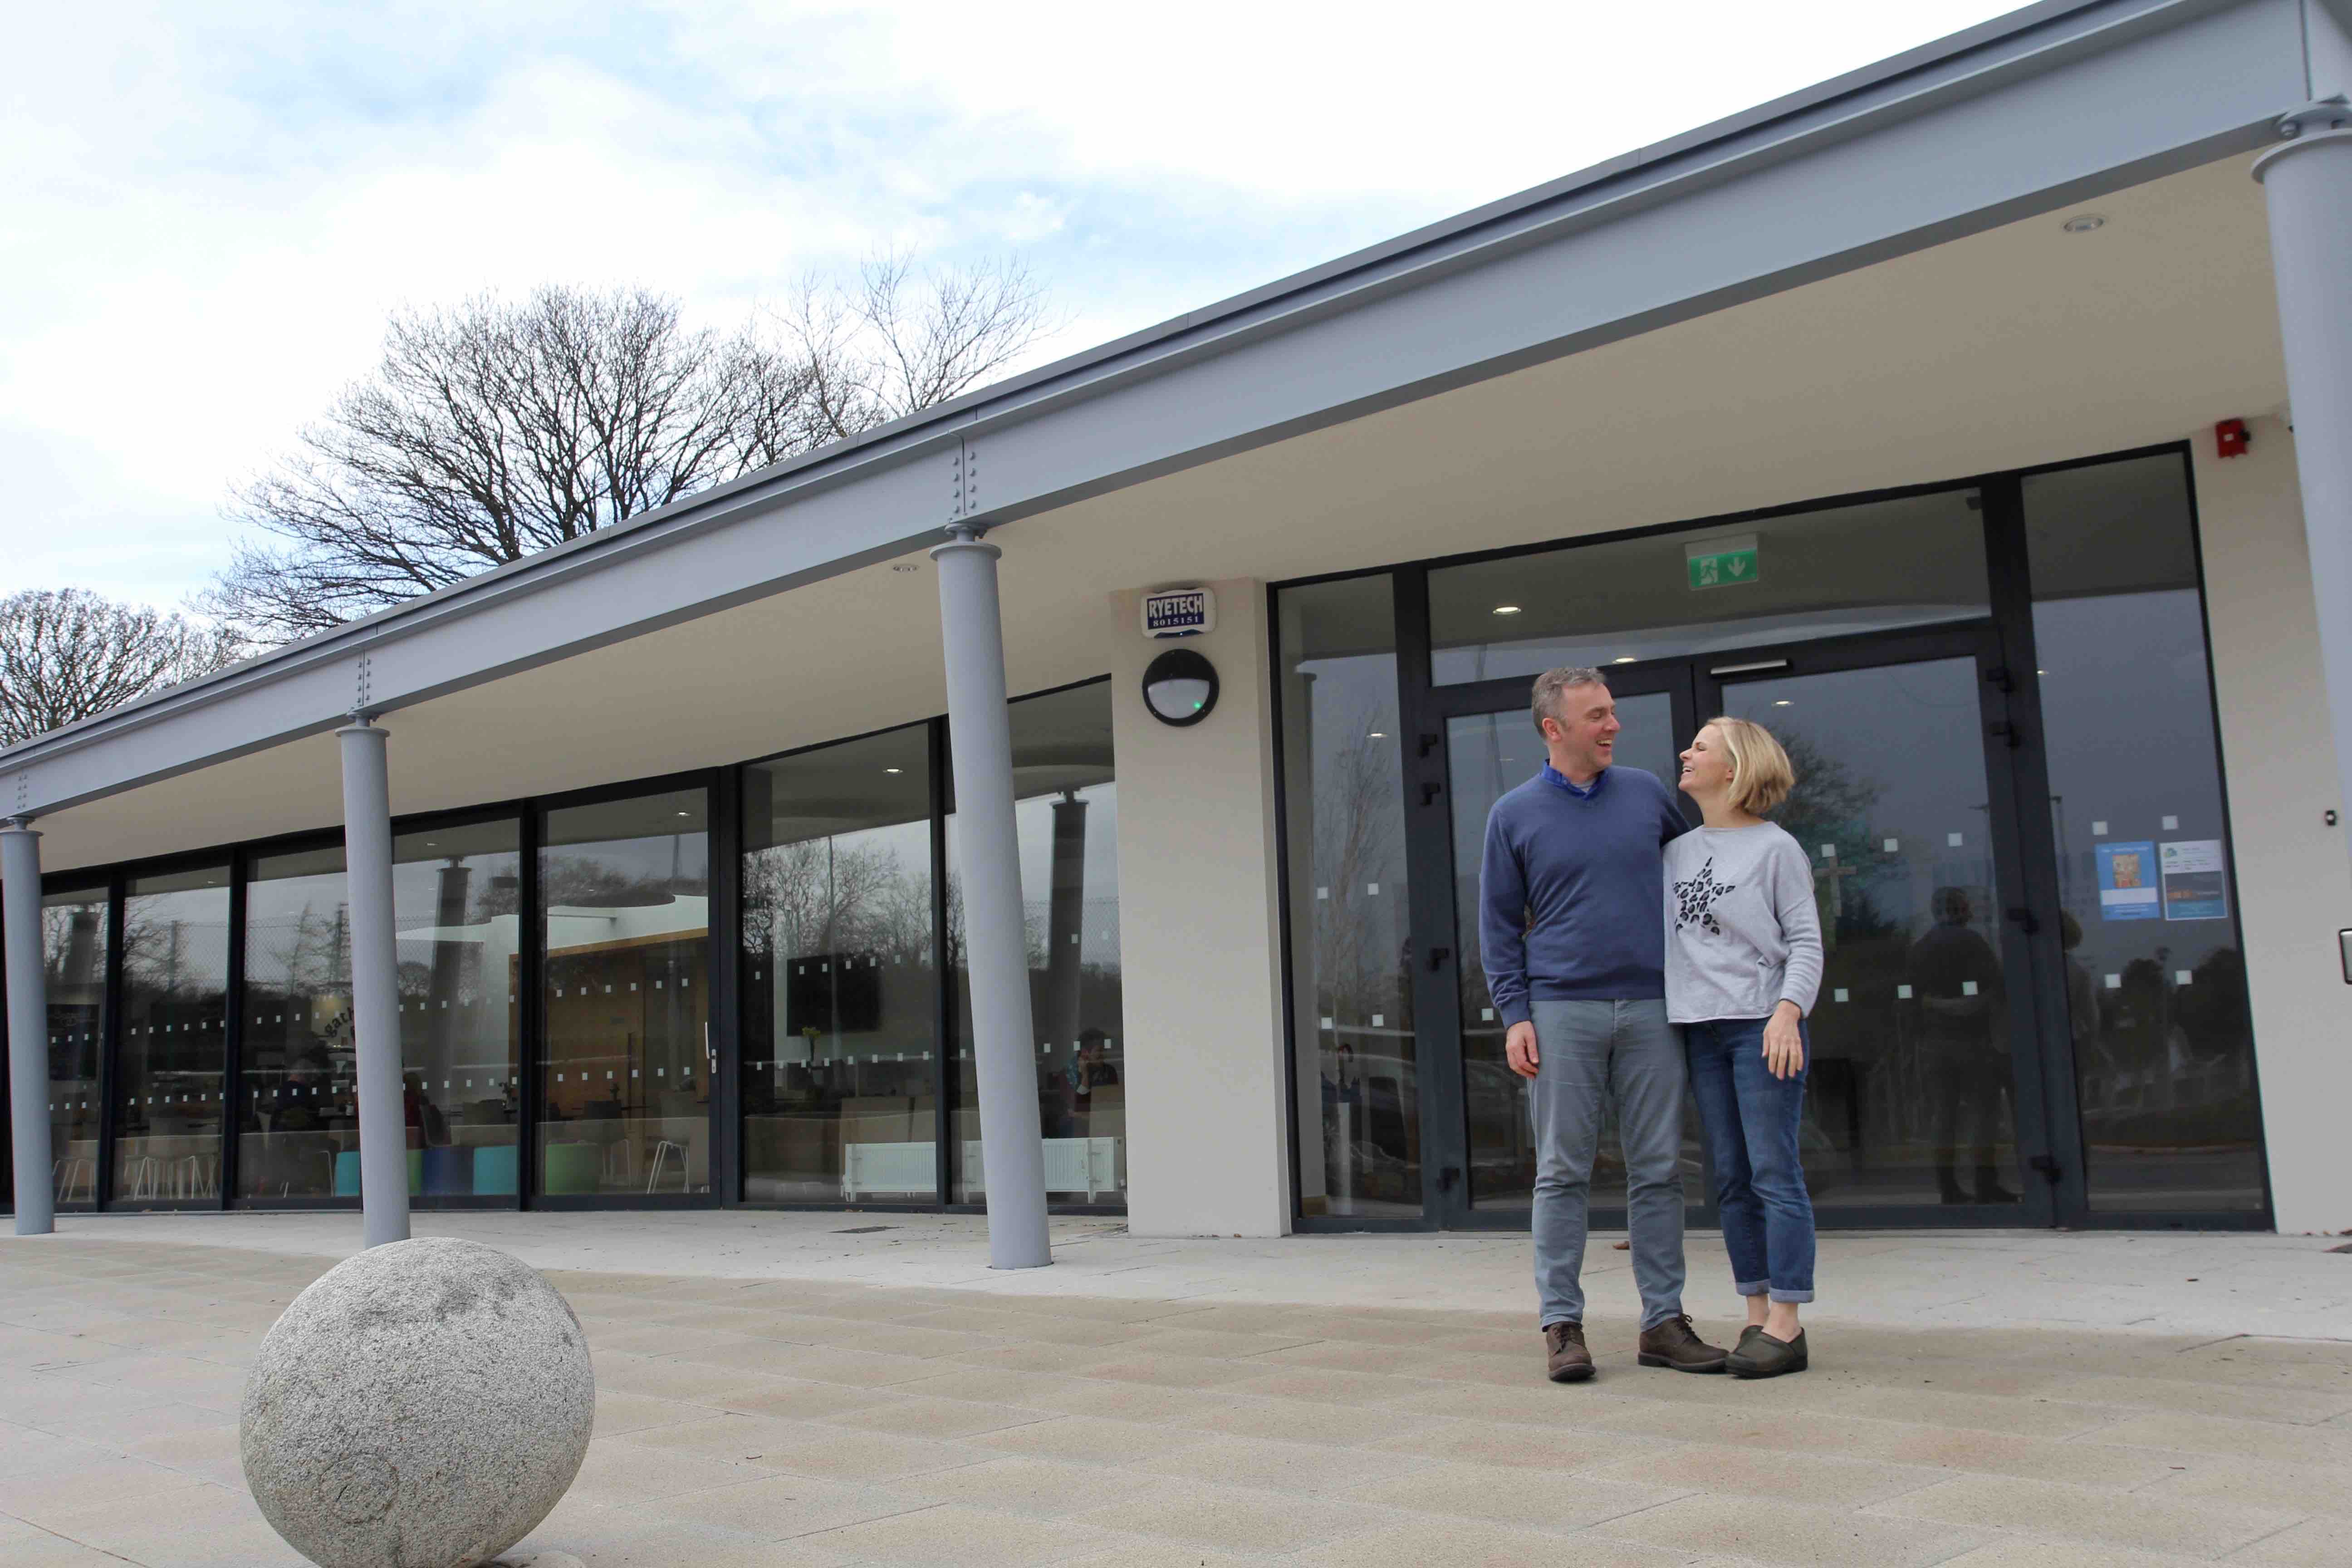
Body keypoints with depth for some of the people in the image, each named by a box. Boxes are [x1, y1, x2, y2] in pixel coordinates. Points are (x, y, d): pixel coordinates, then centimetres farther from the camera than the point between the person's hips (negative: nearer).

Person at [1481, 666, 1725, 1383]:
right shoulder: (1514, 815, 3)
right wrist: (1514, 1015, -6)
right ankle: (1562, 1324, 7)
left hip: (1651, 1009, 3)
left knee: (1658, 1169, 4)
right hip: (1563, 1013, -2)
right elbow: (1499, 924, 4)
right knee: (1563, 1172, 0)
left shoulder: (1646, 792, 9)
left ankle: (1663, 1321, 12)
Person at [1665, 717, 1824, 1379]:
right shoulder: (1678, 852, 15)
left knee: (1775, 1172, -6)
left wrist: (1788, 1010, -17)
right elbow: (1662, 934, 20)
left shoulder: (1776, 849, -1)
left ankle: (1786, 1325, -3)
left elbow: (1805, 941, -4)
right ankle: (1757, 1317, 14)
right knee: (1732, 1181, 7)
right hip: (1701, 1028, 6)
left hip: (1763, 1025, -6)